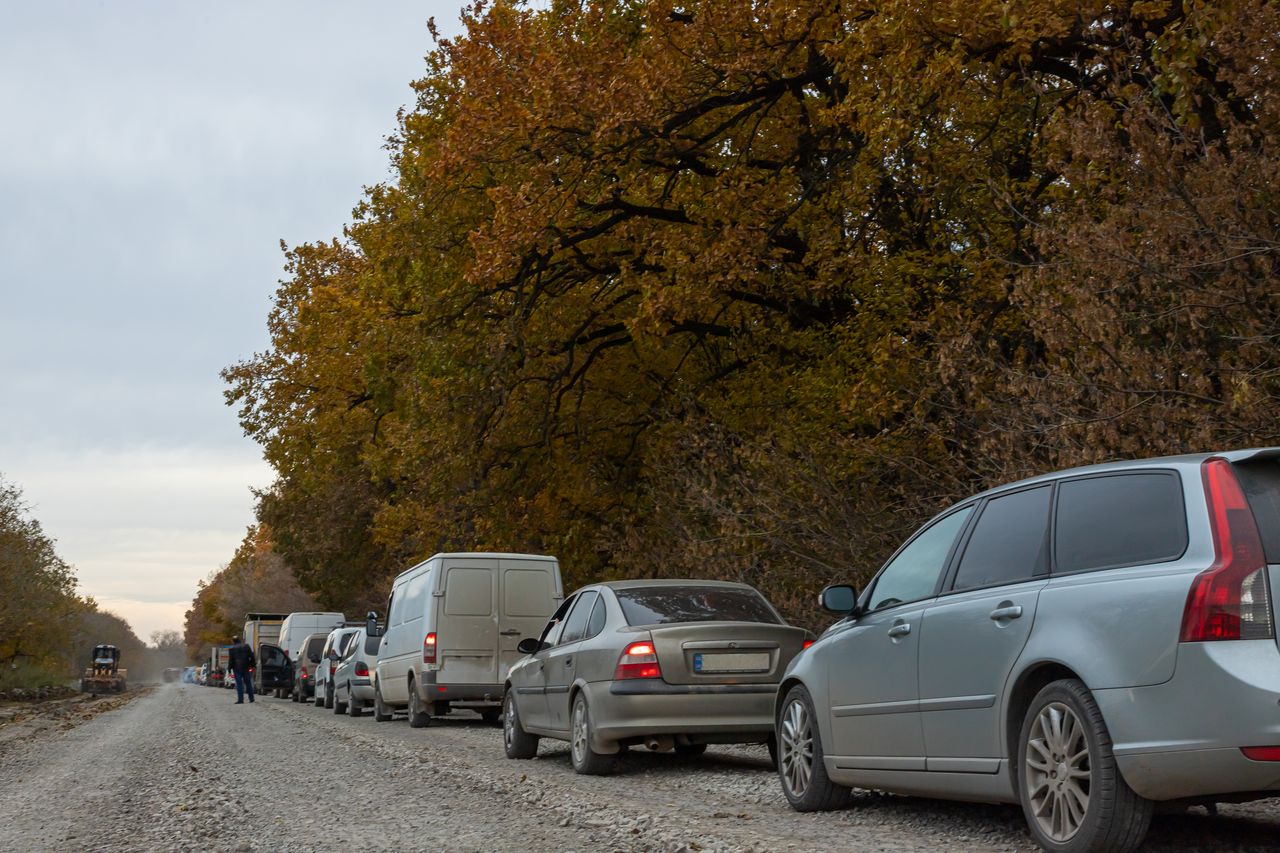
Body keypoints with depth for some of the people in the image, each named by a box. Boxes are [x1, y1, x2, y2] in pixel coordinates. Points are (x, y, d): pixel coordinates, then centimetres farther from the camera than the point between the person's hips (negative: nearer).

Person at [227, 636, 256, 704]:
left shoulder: (231, 649, -4)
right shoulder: (246, 646, 5)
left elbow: (230, 660, -5)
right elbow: (251, 656, 5)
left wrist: (229, 669, 1)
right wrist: (252, 664, 12)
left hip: (237, 668, -3)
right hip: (246, 667, 3)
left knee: (239, 684, -3)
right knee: (248, 683, 11)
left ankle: (240, 699, -7)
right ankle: (251, 698, 12)